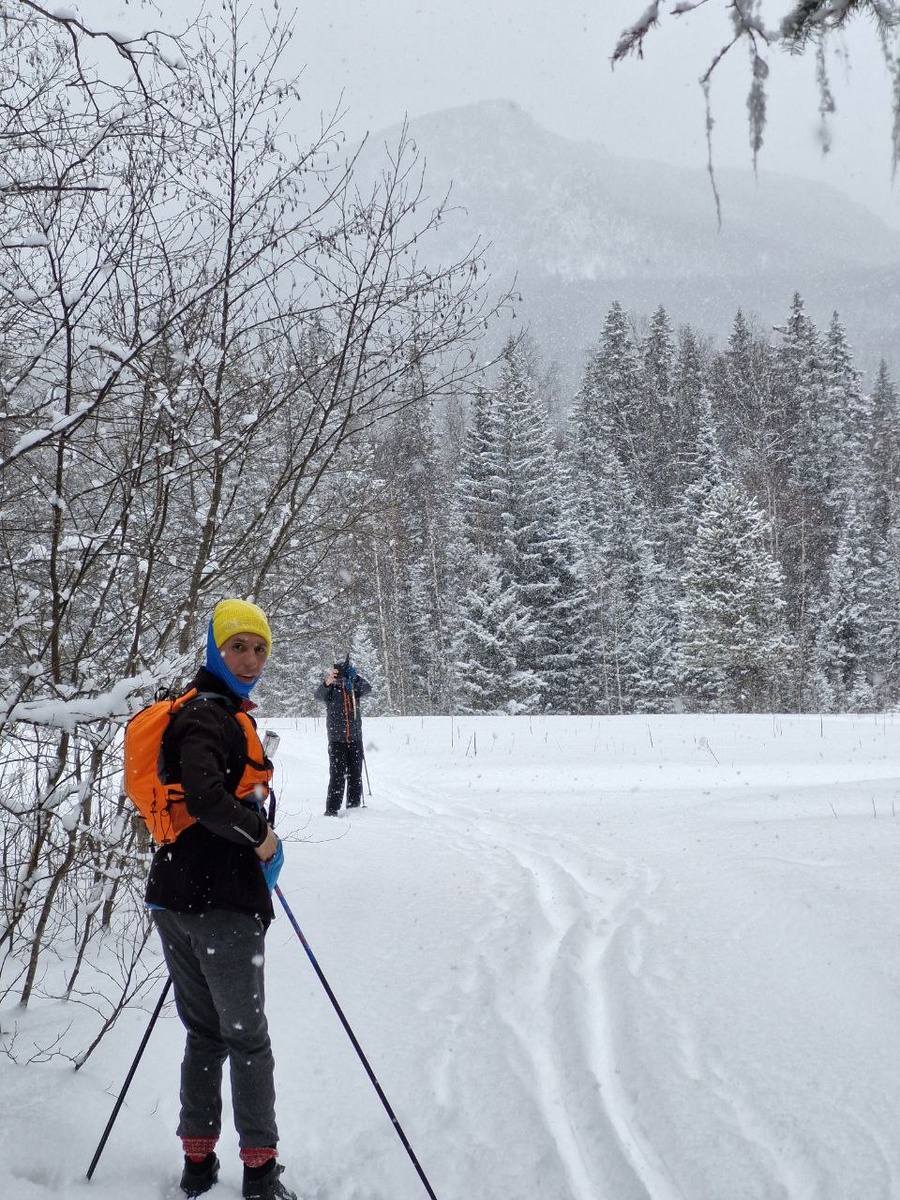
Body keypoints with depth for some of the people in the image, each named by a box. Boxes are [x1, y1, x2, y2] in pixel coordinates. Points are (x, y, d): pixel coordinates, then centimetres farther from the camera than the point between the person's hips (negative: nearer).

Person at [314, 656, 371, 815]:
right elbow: (318, 695, -23)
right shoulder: (330, 690, -2)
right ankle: (331, 809, -6)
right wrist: (327, 682, -45)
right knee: (337, 776, -8)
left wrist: (355, 678, -37)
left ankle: (354, 807, 15)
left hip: (355, 739, 3)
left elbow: (367, 689, -16)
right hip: (336, 740, -3)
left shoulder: (355, 688, 3)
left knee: (355, 775, 6)